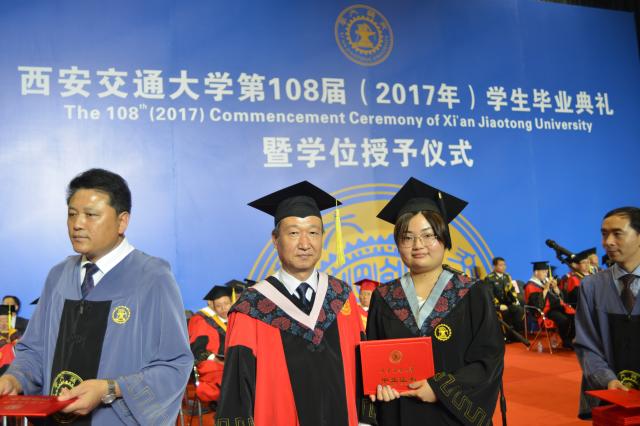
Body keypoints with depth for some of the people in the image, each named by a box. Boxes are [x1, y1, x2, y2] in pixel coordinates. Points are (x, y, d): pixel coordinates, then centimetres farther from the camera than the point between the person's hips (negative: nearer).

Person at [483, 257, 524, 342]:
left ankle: (515, 333, -12)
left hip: (507, 302, 6)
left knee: (520, 310, -22)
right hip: (496, 304, -5)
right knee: (506, 312, -34)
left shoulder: (507, 276, 15)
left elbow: (512, 290, 20)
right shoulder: (489, 278, -5)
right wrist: (499, 305, -20)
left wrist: (515, 300, 1)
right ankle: (508, 334, -15)